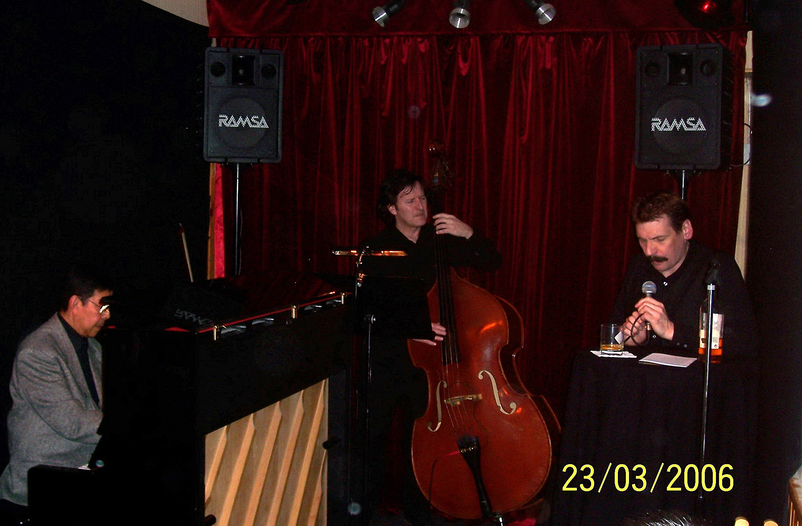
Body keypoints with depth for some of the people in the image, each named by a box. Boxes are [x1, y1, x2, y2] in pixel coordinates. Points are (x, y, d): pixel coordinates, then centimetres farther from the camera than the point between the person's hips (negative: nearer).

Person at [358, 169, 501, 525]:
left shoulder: (439, 241, 4)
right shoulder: (378, 249, -5)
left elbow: (492, 262, 5)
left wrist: (469, 235, -13)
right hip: (387, 359, -2)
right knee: (375, 436, 4)